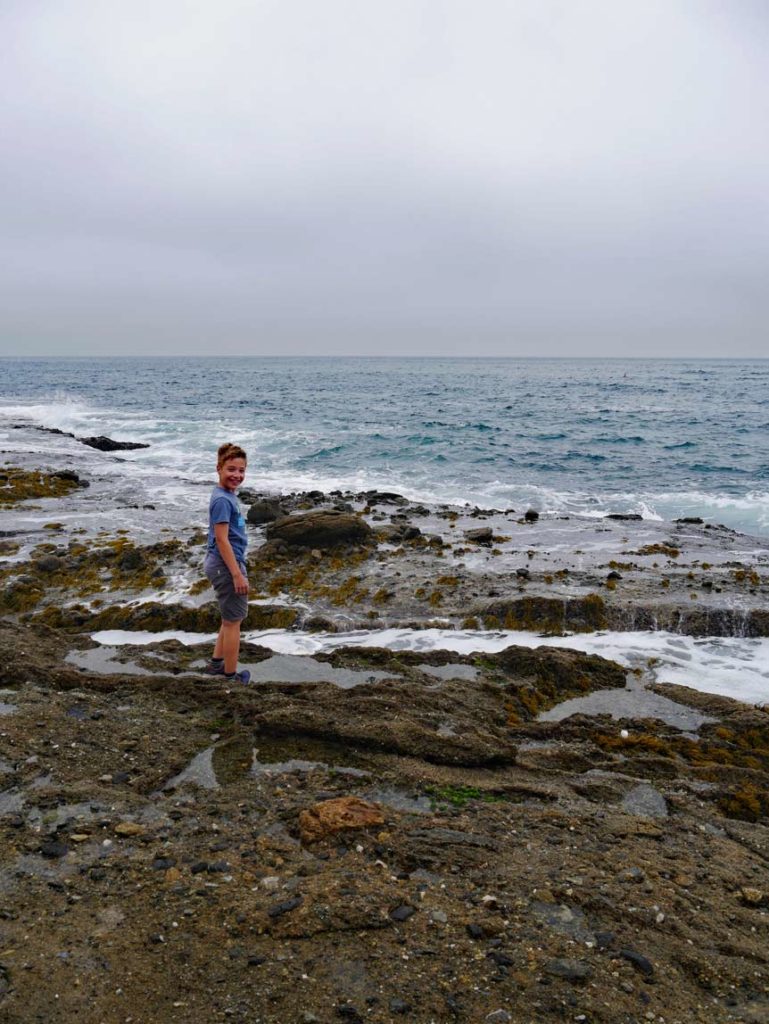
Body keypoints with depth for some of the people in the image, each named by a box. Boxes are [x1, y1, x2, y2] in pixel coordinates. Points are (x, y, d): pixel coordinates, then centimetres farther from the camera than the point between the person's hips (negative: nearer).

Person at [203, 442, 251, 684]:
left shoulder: (226, 496, 9)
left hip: (221, 565, 10)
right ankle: (231, 675, 14)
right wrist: (238, 574, -22)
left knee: (231, 618, 22)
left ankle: (217, 664, 34)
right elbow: (221, 539, -22)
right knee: (233, 621, 3)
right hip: (227, 566, -10)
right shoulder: (222, 500, -20)